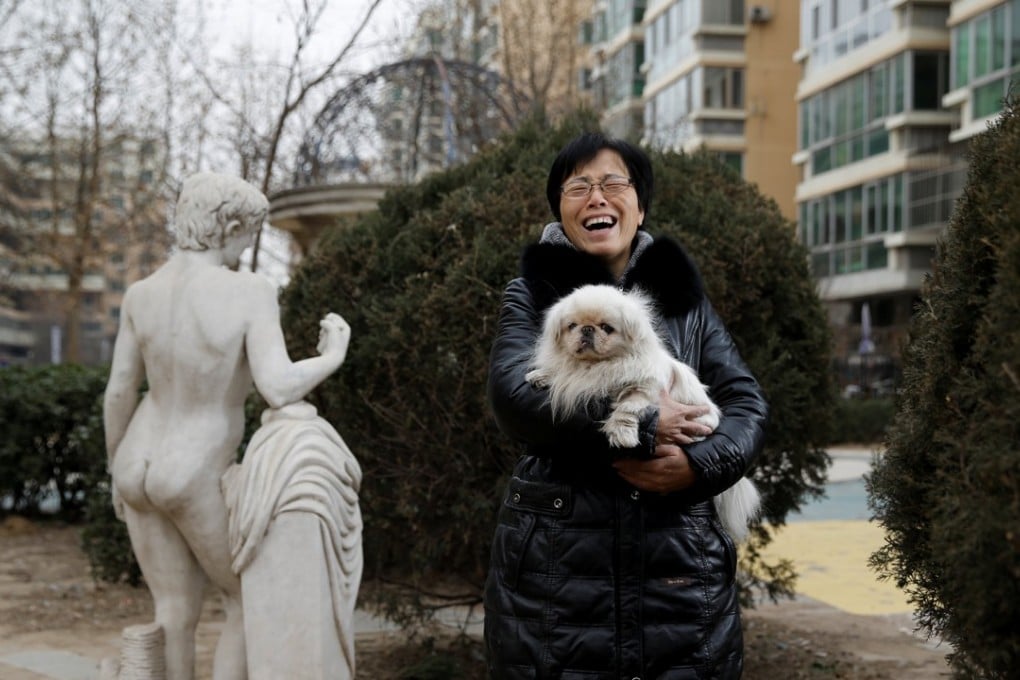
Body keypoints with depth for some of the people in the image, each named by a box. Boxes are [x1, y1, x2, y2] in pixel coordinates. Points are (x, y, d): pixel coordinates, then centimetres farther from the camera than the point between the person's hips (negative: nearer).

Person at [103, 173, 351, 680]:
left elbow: (118, 394, 0)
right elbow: (278, 391, -30)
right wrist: (333, 357, -10)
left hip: (141, 469, 6)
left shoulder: (141, 293, -5)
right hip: (196, 483, -6)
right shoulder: (251, 292, -22)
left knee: (177, 616, 14)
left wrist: (119, 473, 15)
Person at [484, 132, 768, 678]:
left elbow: (747, 405, 6)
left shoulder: (682, 296, 12)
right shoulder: (533, 296, 4)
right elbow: (515, 397, -13)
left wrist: (701, 463, -14)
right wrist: (641, 425, -17)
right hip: (558, 570, -2)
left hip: (681, 570, 2)